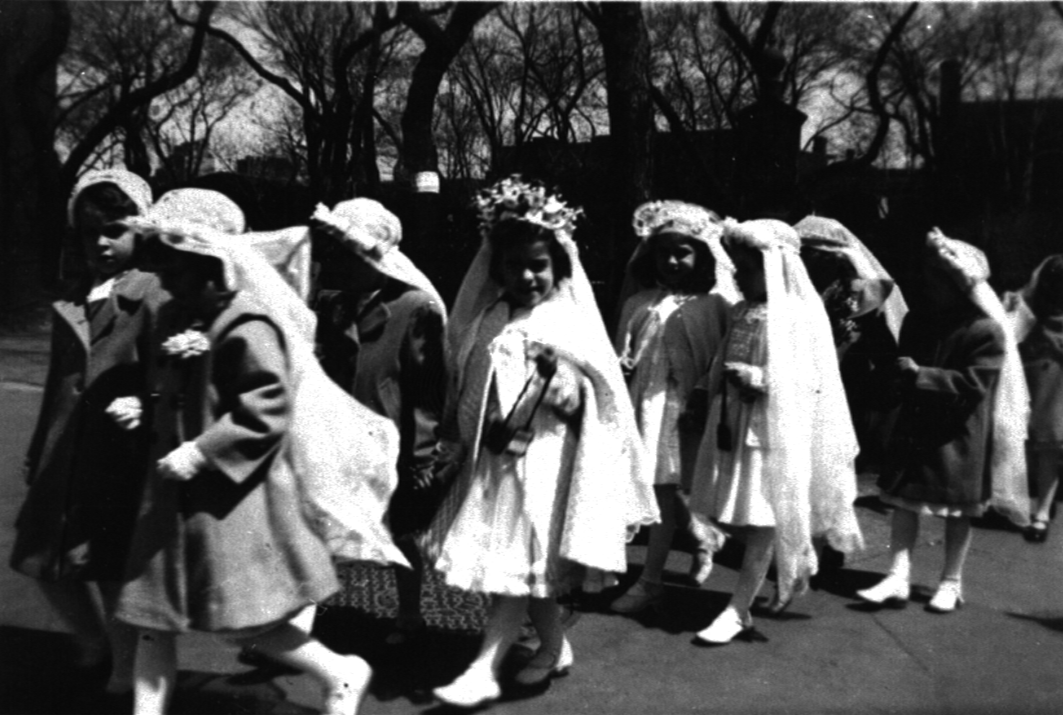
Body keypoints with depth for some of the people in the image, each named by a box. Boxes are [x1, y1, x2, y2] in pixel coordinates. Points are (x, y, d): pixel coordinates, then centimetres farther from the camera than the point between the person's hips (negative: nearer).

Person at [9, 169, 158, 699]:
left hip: (121, 456, -7)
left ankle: (126, 670, 24)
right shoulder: (72, 304, 15)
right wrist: (38, 452, 22)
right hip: (66, 457, 7)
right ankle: (94, 643, 39)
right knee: (44, 562, 13)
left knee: (110, 571, 1)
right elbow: (59, 384, 20)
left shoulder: (153, 297, -6)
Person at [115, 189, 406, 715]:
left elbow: (268, 411, -22)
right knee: (152, 610, 11)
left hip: (234, 492, -9)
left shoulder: (247, 328, -19)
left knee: (239, 618, -1)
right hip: (180, 489, 9)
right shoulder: (177, 319, 9)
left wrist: (199, 453, -22)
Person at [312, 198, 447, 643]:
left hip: (394, 451, -5)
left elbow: (428, 389, -14)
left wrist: (420, 459, -14)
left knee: (400, 537, 13)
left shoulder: (415, 307, -15)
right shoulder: (334, 306, 4)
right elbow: (325, 374, 12)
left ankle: (409, 619, 35)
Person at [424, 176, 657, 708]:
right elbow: (465, 384, 16)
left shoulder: (569, 322, -8)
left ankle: (484, 669, 1)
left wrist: (556, 376, -28)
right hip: (493, 455, 6)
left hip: (543, 456, -6)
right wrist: (457, 439, 13)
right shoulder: (488, 318, 7)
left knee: (520, 563, -4)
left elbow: (580, 403, -11)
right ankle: (554, 647, 30)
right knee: (510, 563, 12)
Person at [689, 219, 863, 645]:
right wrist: (723, 378, -4)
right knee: (742, 518, 12)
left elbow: (814, 380, -15)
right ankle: (797, 564, 38)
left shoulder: (799, 315, -12)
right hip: (738, 423, 7)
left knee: (762, 522, 0)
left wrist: (758, 378, -21)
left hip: (776, 431, -7)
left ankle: (739, 612, 6)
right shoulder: (742, 312, 9)